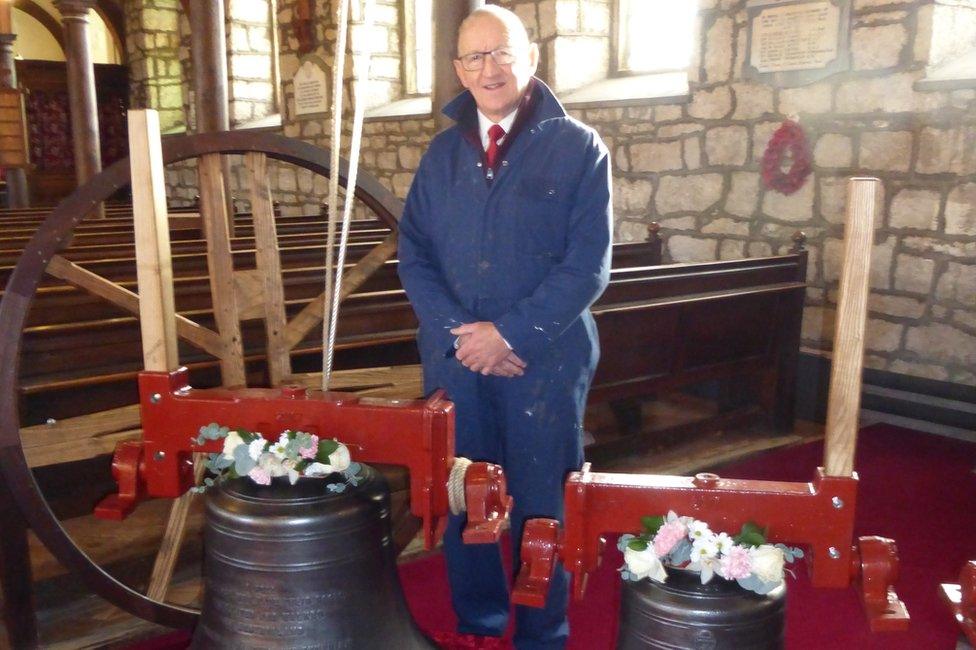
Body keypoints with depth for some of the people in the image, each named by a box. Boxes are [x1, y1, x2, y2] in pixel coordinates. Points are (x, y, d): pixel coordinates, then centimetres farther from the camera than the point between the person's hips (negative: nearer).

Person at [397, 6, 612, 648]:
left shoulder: (579, 148, -3)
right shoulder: (443, 152, 9)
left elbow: (588, 264, -9)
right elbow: (413, 252, 5)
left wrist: (511, 332, -15)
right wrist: (457, 332, -10)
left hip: (546, 359, -3)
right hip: (454, 358, 4)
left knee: (540, 505, 7)